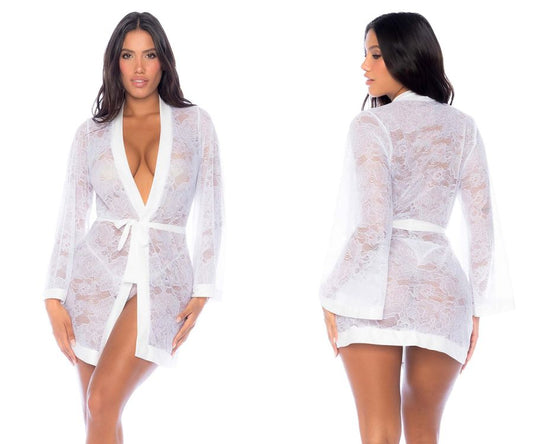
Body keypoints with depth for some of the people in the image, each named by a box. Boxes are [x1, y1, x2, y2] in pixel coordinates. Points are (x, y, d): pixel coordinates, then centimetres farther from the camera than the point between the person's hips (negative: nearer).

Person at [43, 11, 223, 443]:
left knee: (102, 404, -17)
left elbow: (210, 213, 6)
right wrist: (55, 298, 0)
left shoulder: (195, 123, 6)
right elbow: (71, 220, 8)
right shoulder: (91, 133, 9)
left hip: (163, 278, -2)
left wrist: (202, 292, -1)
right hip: (97, 273, 2)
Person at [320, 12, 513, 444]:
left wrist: (333, 294, -4)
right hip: (442, 286, 4)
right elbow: (483, 227, 8)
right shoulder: (462, 127, 10)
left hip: (378, 285, -4)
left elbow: (372, 226, -13)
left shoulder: (372, 125, -4)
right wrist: (475, 307, 15)